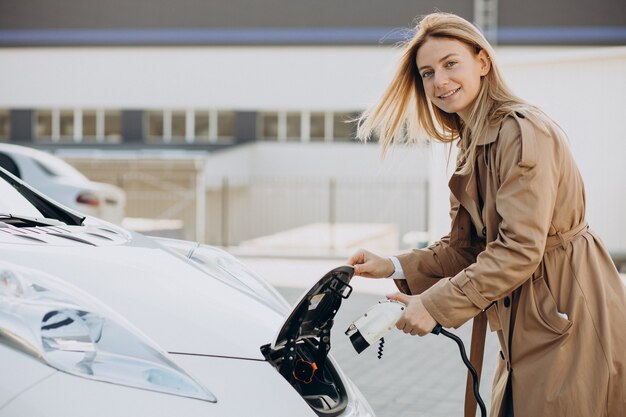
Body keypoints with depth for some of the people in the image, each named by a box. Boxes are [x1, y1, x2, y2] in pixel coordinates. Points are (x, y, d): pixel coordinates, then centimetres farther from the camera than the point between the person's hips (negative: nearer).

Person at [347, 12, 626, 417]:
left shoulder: (524, 132, -18)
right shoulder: (472, 143, 12)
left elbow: (519, 248, -23)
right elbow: (465, 248, 14)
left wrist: (437, 304, -21)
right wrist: (394, 267, 0)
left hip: (570, 316, -9)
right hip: (527, 323, 9)